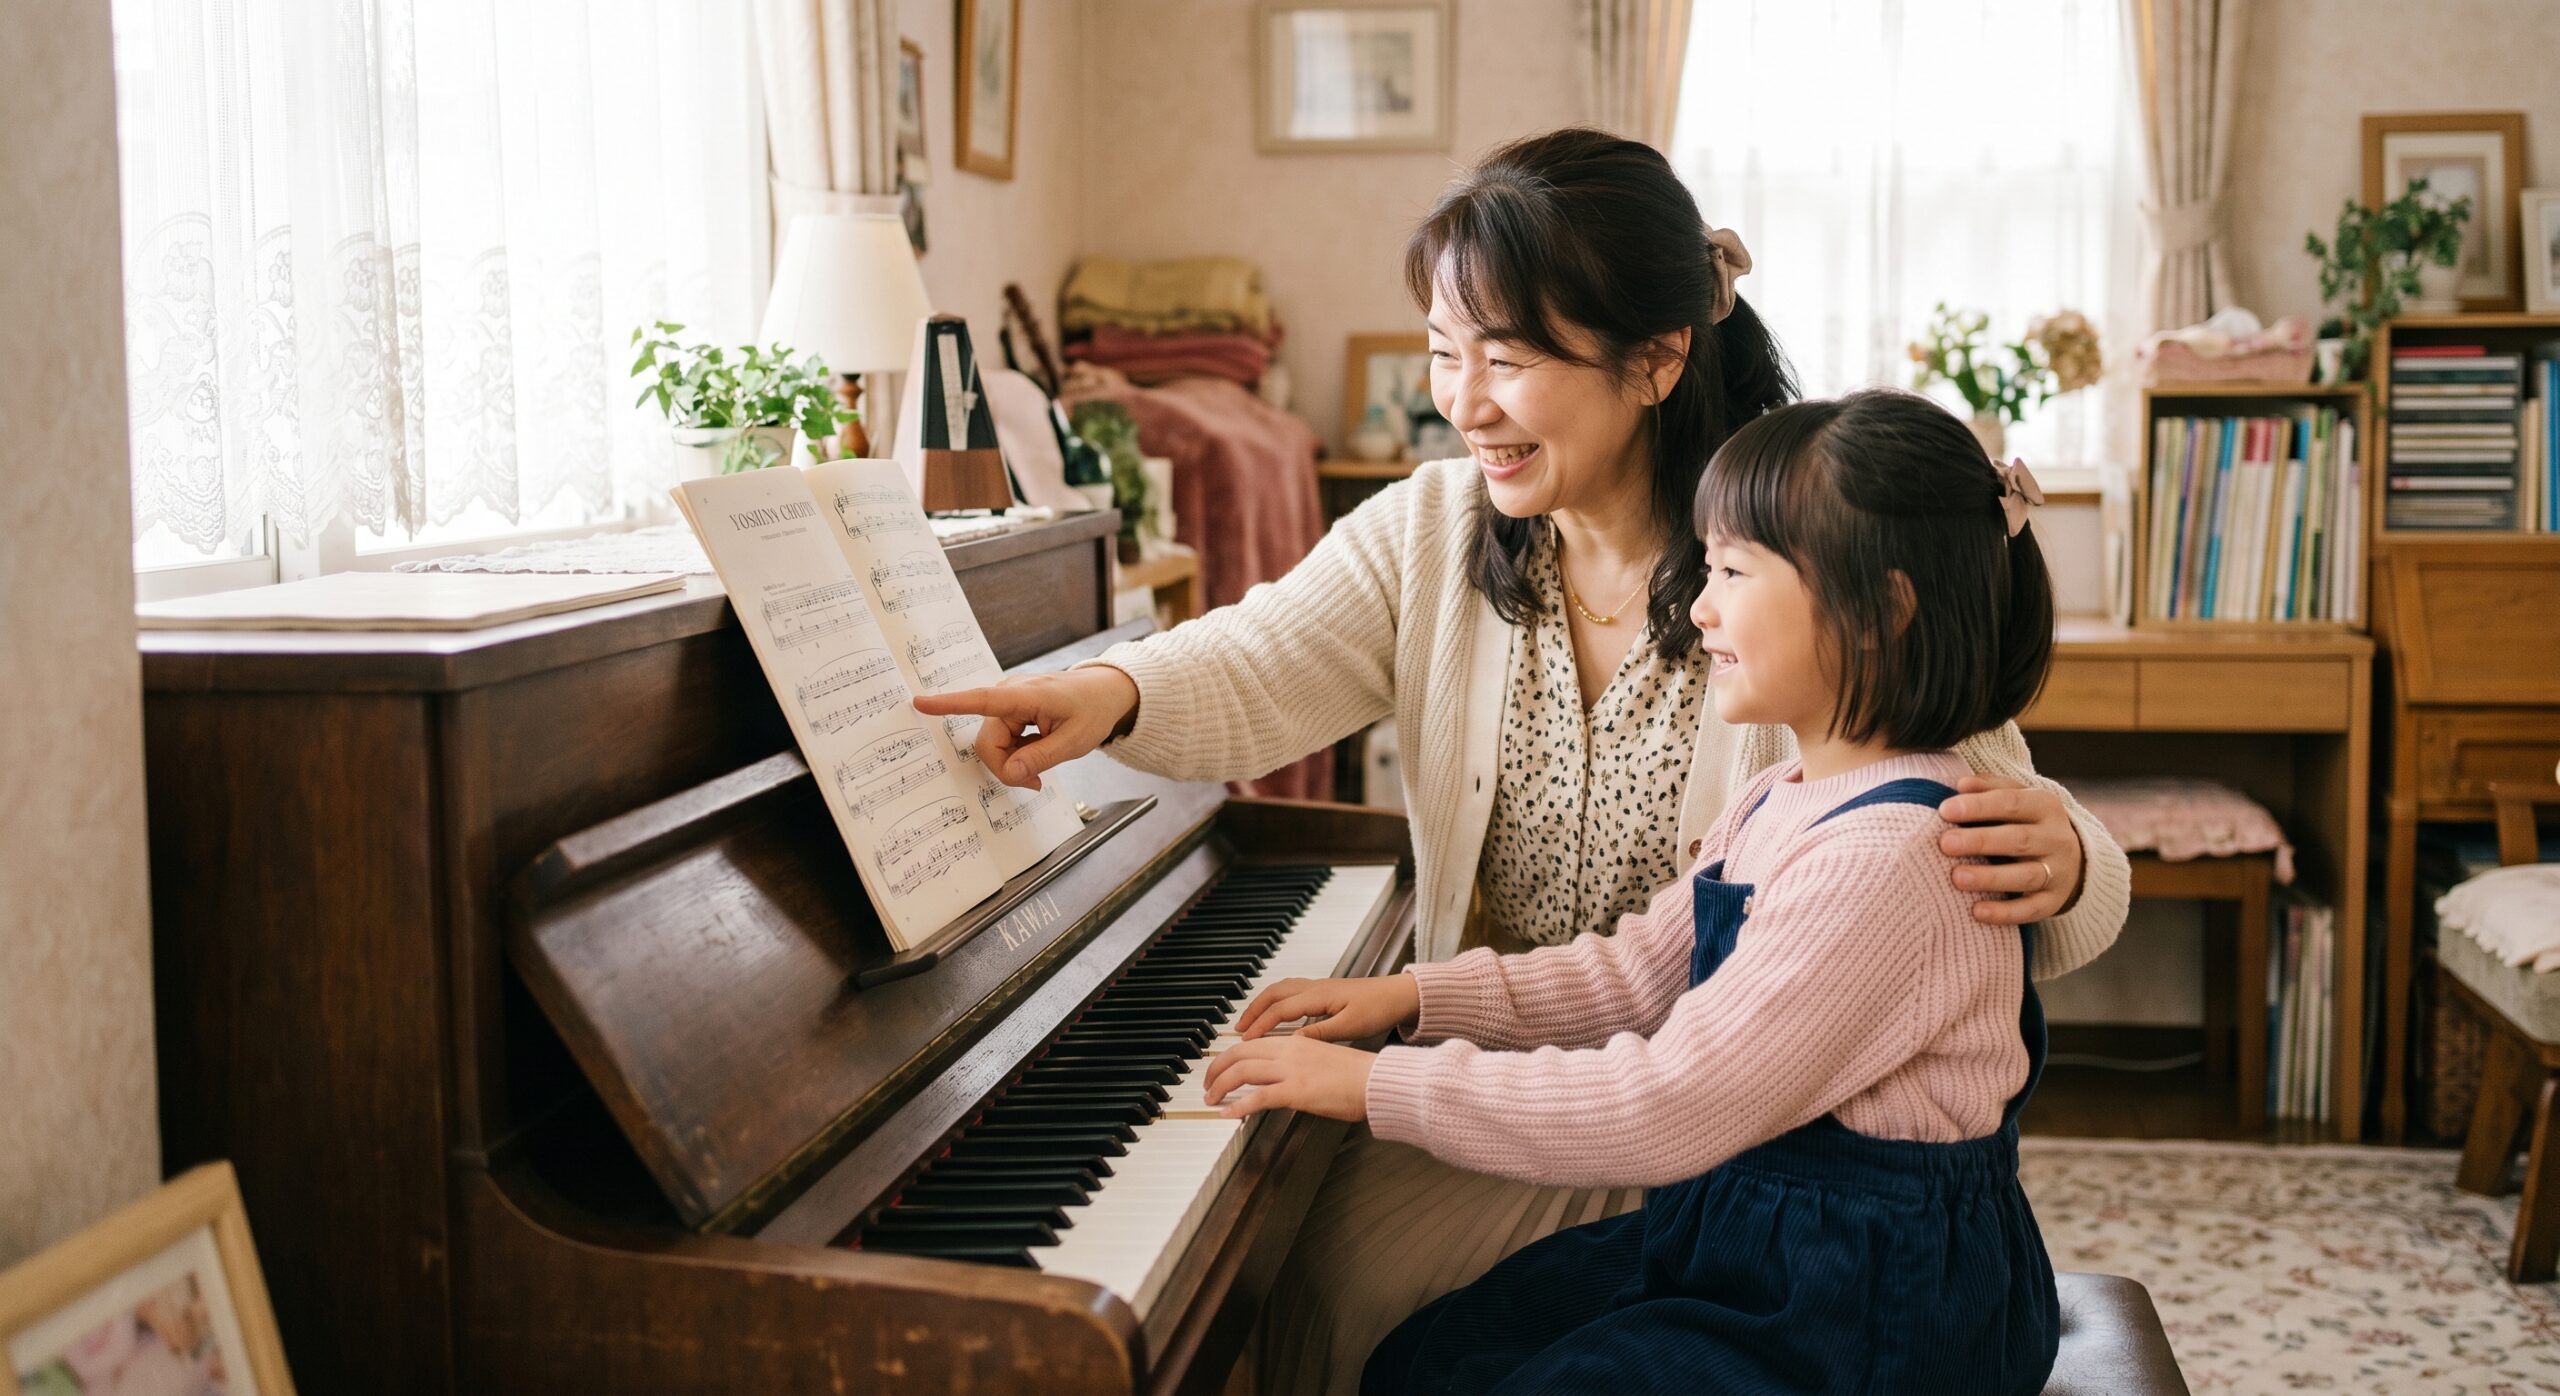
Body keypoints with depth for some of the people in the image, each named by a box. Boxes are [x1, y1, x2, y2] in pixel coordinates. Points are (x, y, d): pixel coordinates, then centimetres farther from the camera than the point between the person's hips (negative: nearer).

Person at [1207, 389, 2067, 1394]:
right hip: (1739, 1225, 9)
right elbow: (1636, 975, 14)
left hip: (1866, 1310, -9)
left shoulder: (1887, 858, -27)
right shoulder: (1785, 803, 5)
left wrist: (1381, 1086, -25)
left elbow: (1670, 1106, -29)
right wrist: (1413, 998, 4)